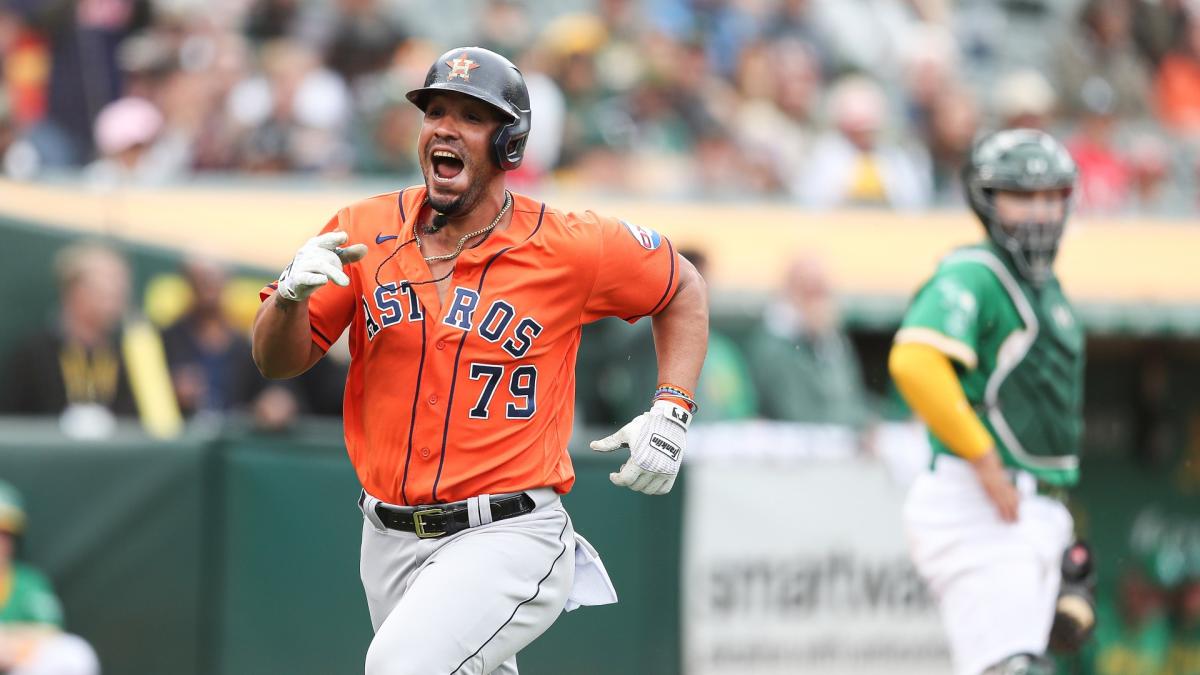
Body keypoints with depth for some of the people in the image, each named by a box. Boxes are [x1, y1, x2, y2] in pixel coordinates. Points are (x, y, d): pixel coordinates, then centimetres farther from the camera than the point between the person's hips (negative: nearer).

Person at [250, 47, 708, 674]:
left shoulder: (568, 247, -4)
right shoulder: (365, 232, 3)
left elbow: (682, 286, 12)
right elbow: (277, 360, 3)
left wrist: (671, 413, 0)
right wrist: (291, 293, -19)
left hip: (508, 537, -5)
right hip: (390, 544, 5)